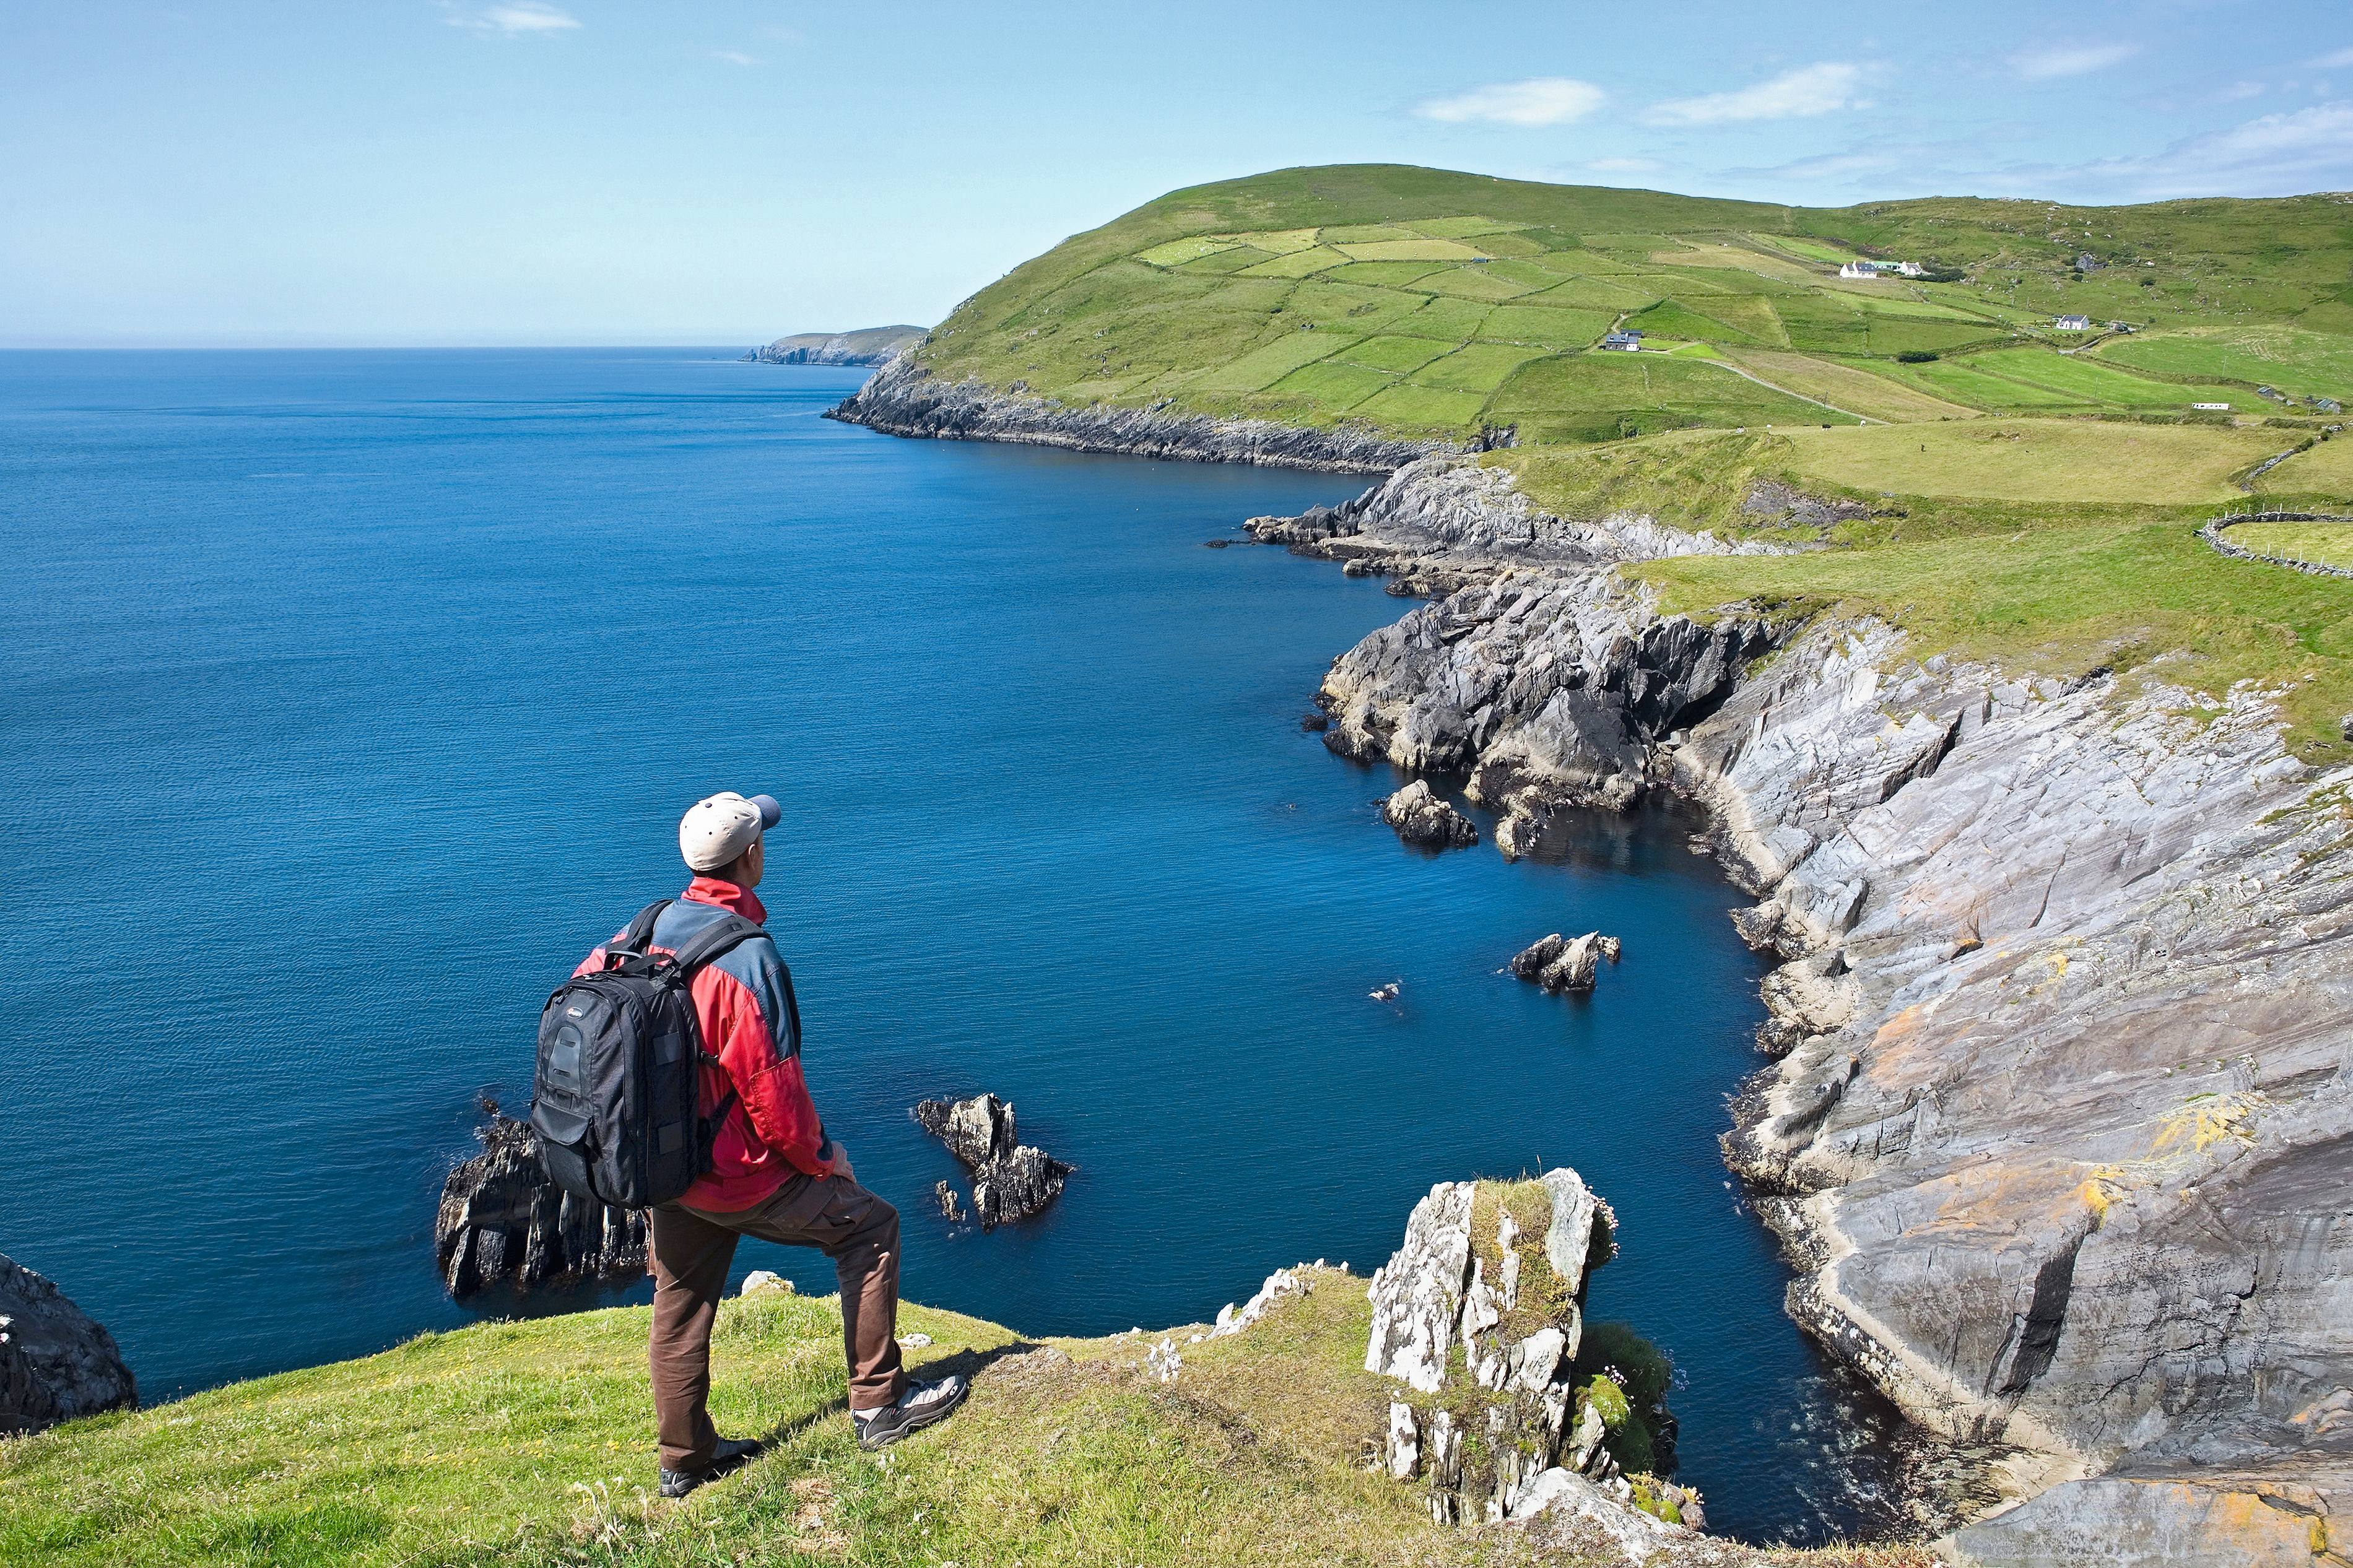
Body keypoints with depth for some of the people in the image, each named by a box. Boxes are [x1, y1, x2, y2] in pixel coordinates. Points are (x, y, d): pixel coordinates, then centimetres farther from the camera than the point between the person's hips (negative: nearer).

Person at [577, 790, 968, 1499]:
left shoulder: (652, 930, -3)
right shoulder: (747, 956, -26)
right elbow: (772, 1090, -23)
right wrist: (823, 1157, -4)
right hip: (739, 1176, -8)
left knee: (680, 1307, 19)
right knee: (870, 1226, 7)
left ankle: (685, 1460, 34)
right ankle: (880, 1402, 13)